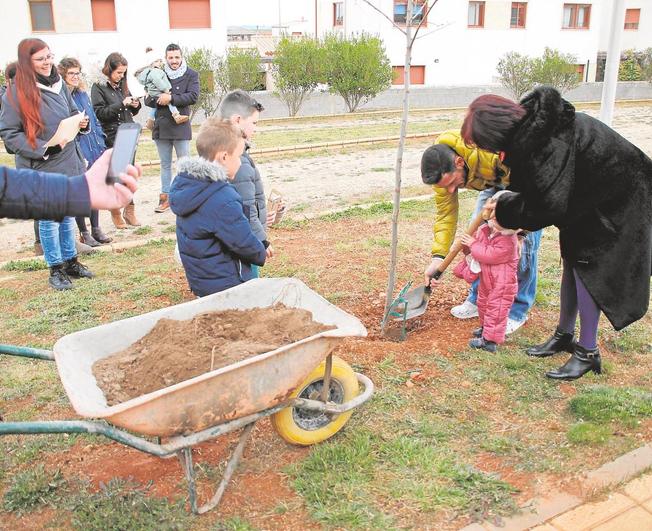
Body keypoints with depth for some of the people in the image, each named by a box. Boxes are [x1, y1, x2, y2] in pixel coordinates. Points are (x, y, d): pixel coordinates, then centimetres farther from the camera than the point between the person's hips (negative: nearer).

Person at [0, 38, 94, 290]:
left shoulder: (59, 83, 2)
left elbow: (72, 112, 17)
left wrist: (81, 122, -5)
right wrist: (44, 148, -21)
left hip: (68, 162, 5)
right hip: (41, 168, -5)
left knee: (67, 215, 17)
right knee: (49, 219, 6)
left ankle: (70, 261, 32)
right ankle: (55, 269, 21)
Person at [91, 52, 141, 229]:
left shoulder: (122, 85, 13)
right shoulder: (98, 87, -3)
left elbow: (132, 112, 21)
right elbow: (99, 113, -11)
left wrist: (135, 105, -1)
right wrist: (122, 104, -17)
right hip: (112, 137, -5)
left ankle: (129, 210, 15)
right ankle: (115, 212, 12)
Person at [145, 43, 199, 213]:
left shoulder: (191, 75, -1)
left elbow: (193, 96, -15)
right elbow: (148, 99, 5)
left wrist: (171, 98, -21)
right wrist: (159, 100, -16)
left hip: (181, 127, -3)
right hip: (161, 127, 3)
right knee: (165, 164, 12)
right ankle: (165, 197, 21)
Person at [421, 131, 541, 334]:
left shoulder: (492, 149, -43)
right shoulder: (442, 169, -20)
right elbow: (445, 212, -13)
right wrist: (438, 256, -21)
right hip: (497, 180, 6)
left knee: (524, 242, -12)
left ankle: (518, 310, 2)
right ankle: (479, 299, 16)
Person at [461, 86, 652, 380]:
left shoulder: (549, 143, -35)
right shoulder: (529, 127, -7)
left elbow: (548, 207, -31)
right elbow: (533, 188, 5)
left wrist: (504, 210, -17)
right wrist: (505, 206, -7)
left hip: (614, 200, -9)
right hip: (587, 195, 9)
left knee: (586, 267, -6)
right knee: (572, 262, 14)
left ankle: (588, 352, 7)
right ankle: (564, 335, 30)